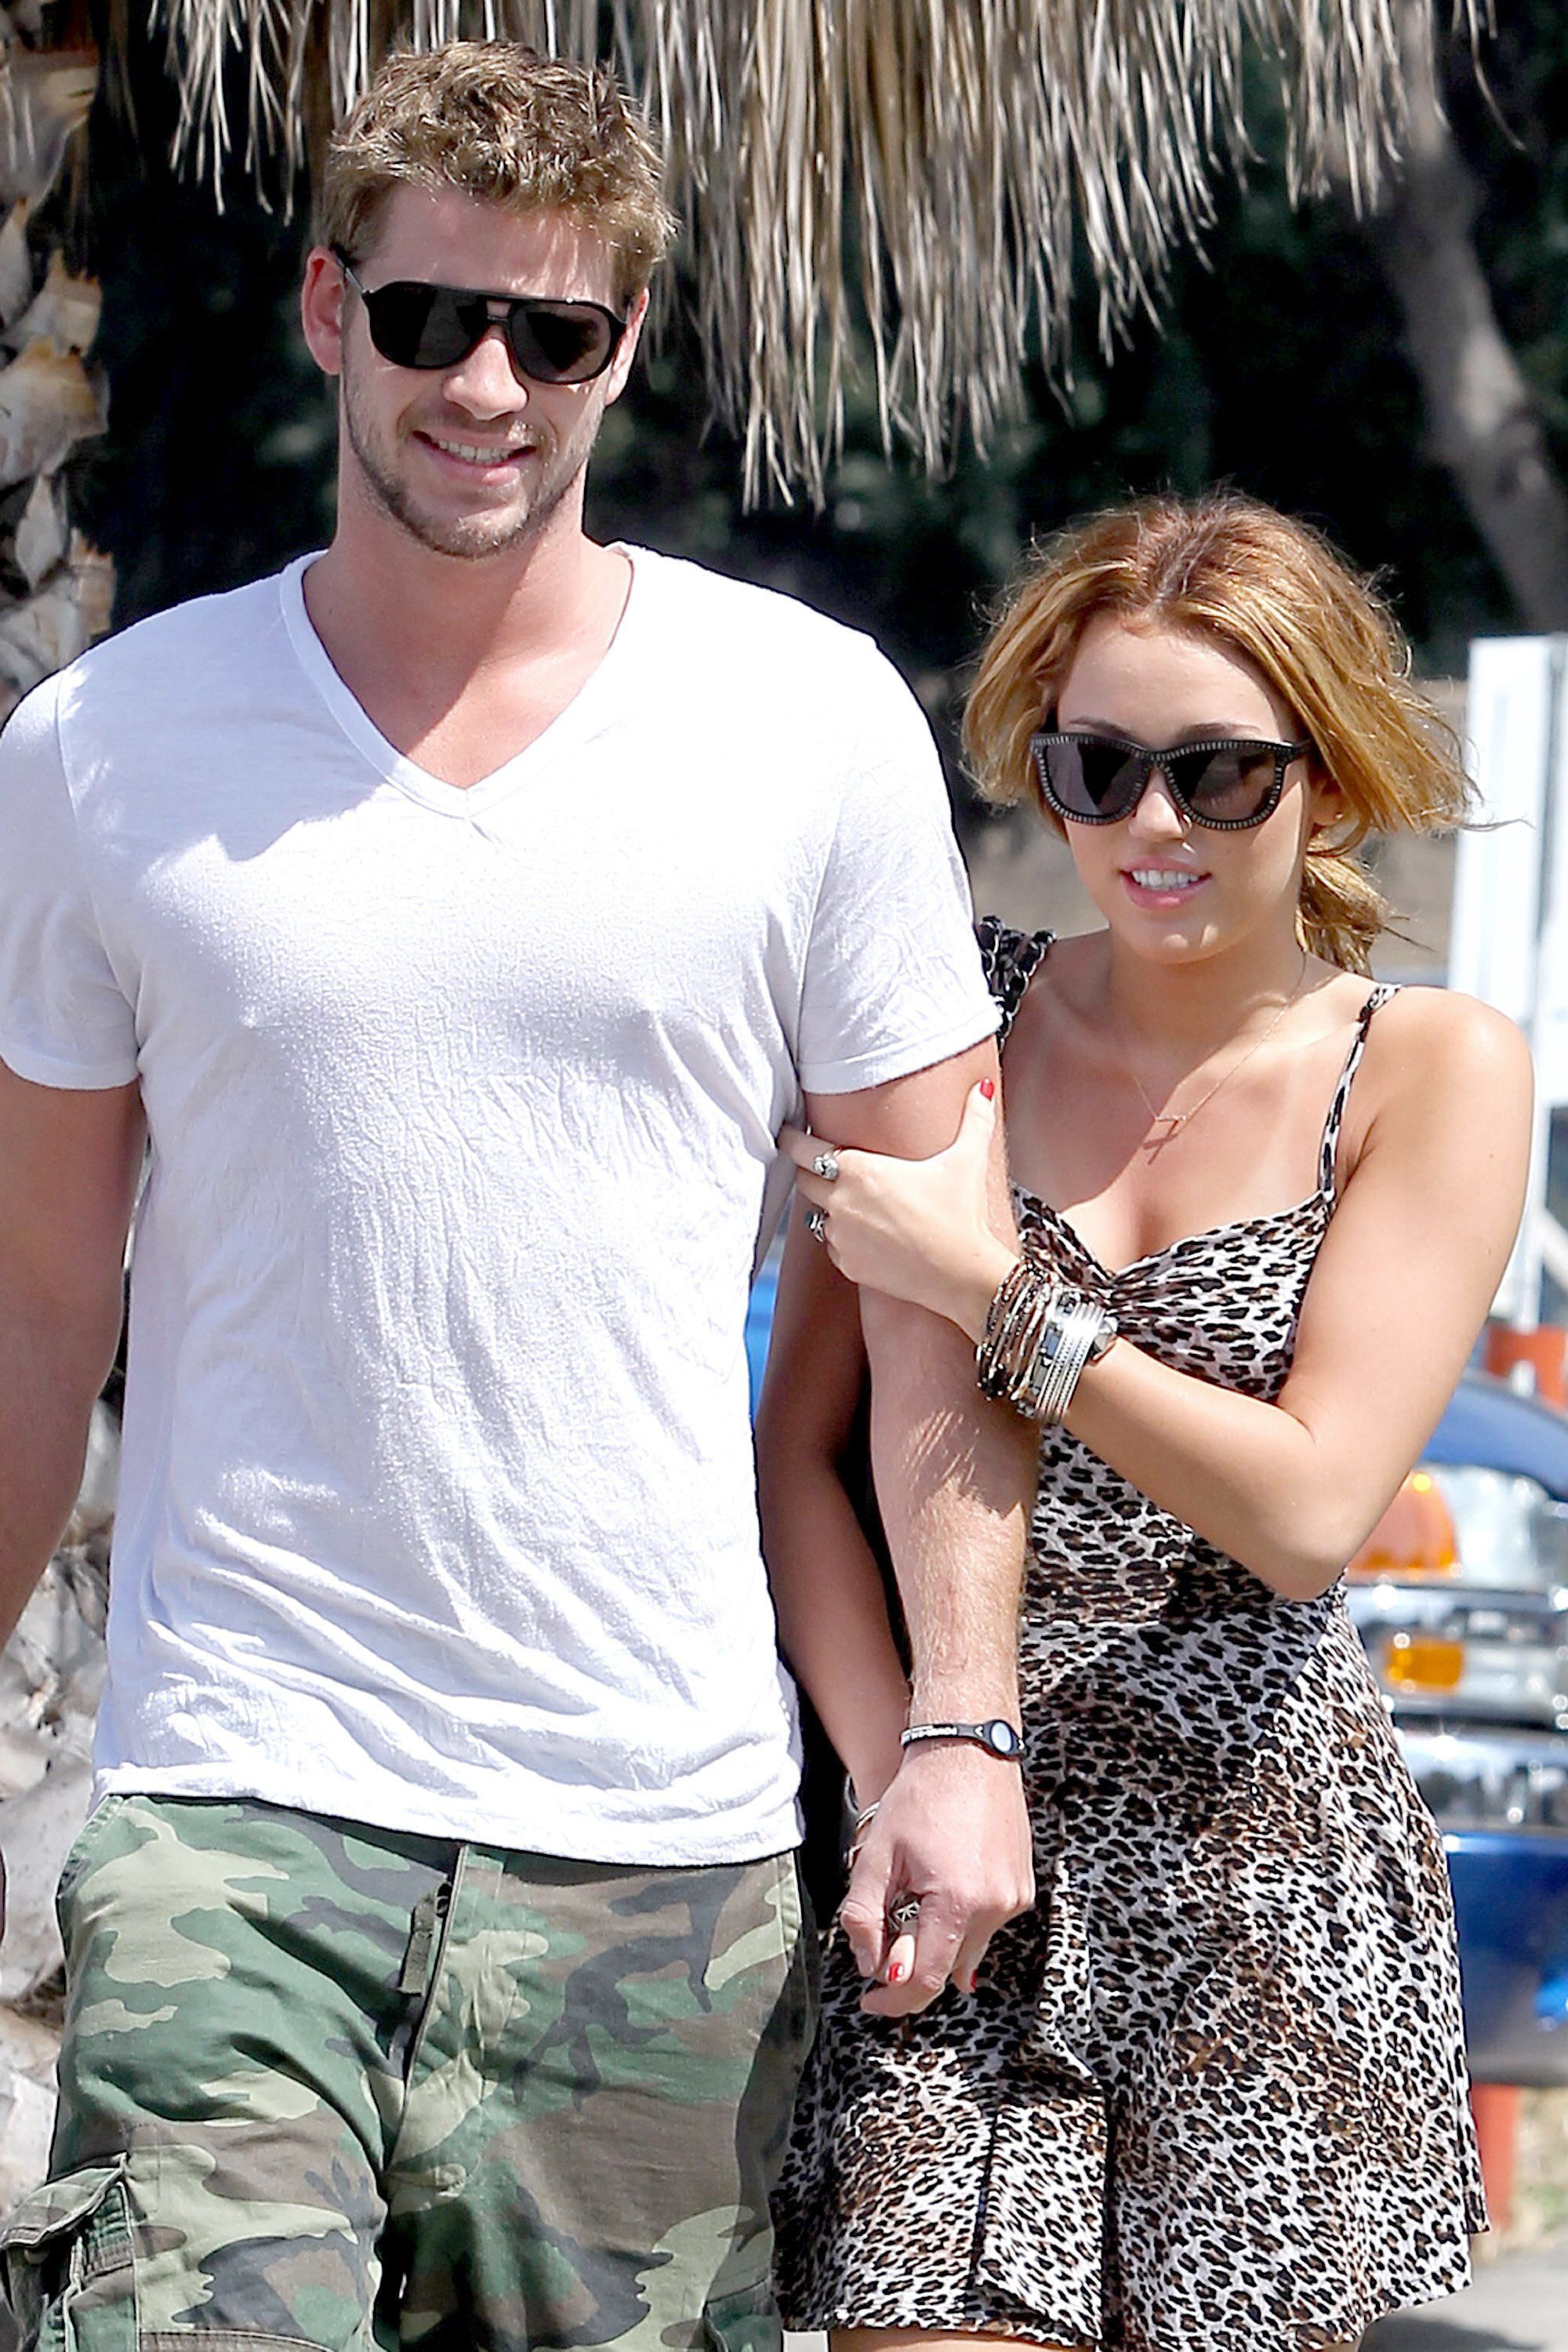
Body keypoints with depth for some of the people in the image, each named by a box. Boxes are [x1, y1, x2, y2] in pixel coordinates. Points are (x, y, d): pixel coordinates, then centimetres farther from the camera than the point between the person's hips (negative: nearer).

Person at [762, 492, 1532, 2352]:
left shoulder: (1434, 1071, 0)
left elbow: (1310, 1509, -9)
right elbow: (795, 1447, 6)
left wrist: (982, 1286, -11)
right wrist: (902, 1776, -7)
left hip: (1264, 1877, -1)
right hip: (968, 1855, 1)